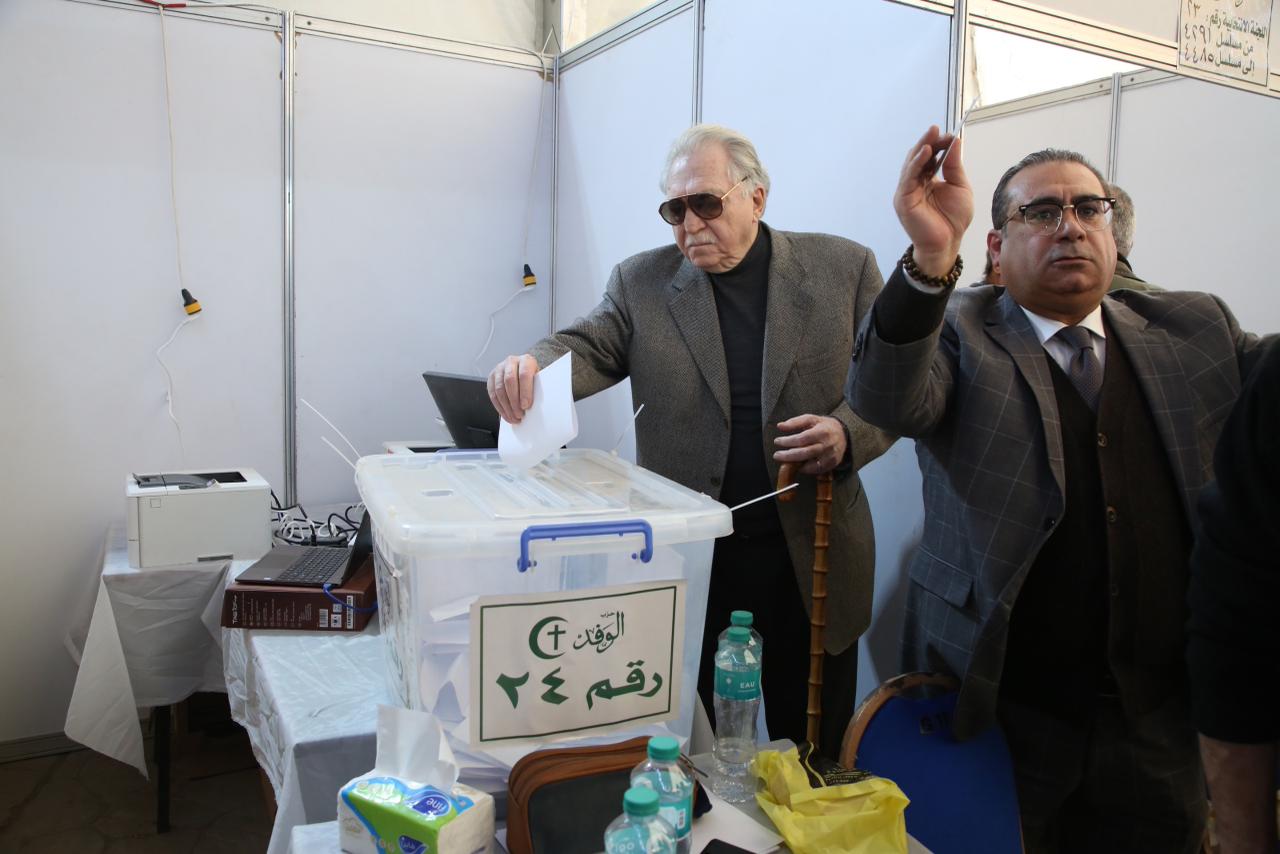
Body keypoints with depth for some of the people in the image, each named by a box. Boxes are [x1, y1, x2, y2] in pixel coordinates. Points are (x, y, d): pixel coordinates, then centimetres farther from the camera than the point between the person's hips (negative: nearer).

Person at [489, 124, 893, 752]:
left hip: (810, 557, 0)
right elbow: (589, 350, -4)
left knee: (814, 750, 15)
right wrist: (532, 365, -26)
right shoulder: (642, 281, 5)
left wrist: (849, 434, -15)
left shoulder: (845, 269, 2)